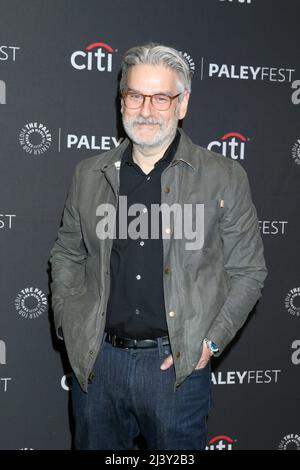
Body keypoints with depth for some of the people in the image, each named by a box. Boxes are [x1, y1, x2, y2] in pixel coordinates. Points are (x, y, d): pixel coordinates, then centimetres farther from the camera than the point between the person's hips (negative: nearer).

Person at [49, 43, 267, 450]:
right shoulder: (89, 175, 6)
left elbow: (248, 271, 1)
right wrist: (68, 322, 3)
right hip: (96, 361, 3)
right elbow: (66, 255, 15)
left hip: (178, 365, -2)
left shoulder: (224, 177, -3)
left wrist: (210, 341, -8)